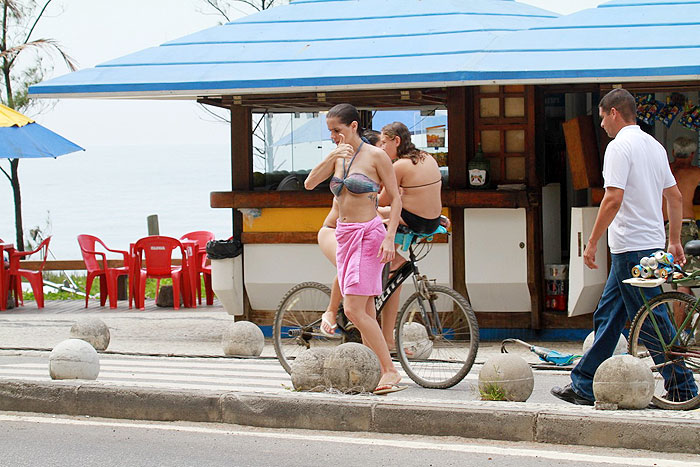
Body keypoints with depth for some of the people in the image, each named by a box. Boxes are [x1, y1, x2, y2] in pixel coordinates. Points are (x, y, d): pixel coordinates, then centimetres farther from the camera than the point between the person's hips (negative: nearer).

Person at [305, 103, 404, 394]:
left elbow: (396, 199, -6)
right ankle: (377, 372, 9)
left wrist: (389, 238, -15)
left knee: (354, 310, -15)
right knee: (365, 313, 6)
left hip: (368, 233, -7)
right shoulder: (338, 156, 12)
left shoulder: (375, 156, -6)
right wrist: (331, 158, -13)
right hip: (344, 235, 7)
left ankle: (391, 371, -11)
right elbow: (309, 184, 1)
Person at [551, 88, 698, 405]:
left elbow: (613, 199, -21)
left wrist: (592, 242, -15)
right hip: (652, 245, 9)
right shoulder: (655, 146, 15)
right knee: (607, 316, 13)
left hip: (631, 247, -9)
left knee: (651, 322, -4)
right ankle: (584, 386, 16)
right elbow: (674, 197, 18)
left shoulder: (620, 146, -13)